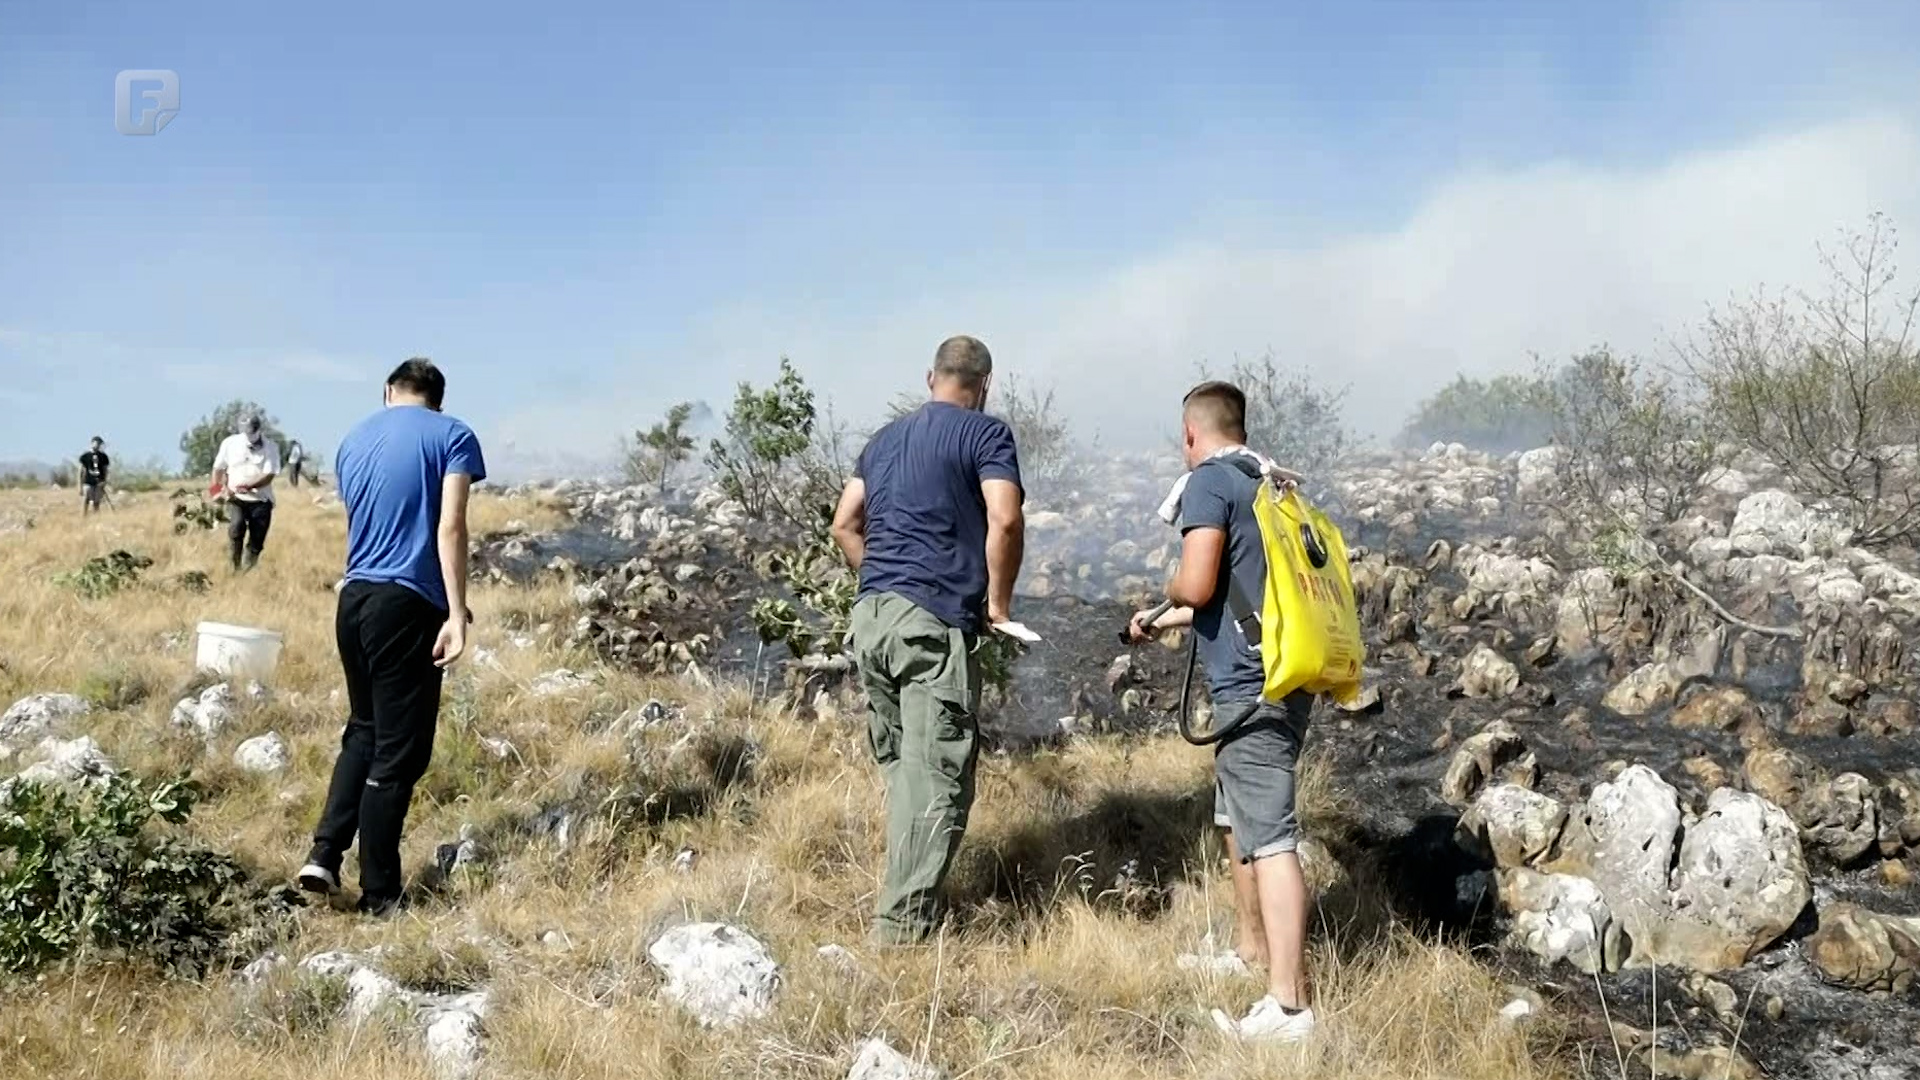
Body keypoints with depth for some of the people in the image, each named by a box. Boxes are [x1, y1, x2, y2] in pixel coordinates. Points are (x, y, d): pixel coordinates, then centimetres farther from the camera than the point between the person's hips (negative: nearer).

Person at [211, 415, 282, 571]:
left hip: (261, 500, 0)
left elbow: (269, 475, -14)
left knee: (256, 541, 0)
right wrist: (219, 486, -4)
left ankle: (248, 570, 20)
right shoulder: (230, 443, 1)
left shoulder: (270, 447, -5)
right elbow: (218, 468, 12)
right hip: (236, 498, 0)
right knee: (236, 527, -26)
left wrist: (250, 486, -29)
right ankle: (235, 567, -18)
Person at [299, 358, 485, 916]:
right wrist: (457, 614, -16)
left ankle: (324, 853, 13)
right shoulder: (452, 436, -1)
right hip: (407, 604, -6)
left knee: (364, 730, 23)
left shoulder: (353, 441, 16)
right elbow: (450, 528, -13)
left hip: (353, 599, 6)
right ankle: (378, 895, 8)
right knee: (399, 752, 1)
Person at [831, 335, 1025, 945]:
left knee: (901, 767, 17)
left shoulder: (885, 438, 20)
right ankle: (902, 928, -4)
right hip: (935, 622, -7)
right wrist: (998, 602, -3)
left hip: (870, 617, 7)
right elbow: (1005, 520, -14)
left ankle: (911, 896, 25)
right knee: (937, 780, -4)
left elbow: (844, 525, 20)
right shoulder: (985, 433, 0)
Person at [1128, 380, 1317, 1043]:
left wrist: (1169, 592, 5)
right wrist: (1168, 621, 34)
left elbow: (1197, 585, -18)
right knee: (1238, 815, 23)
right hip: (1283, 676, 9)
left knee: (1269, 836, -11)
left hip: (1250, 685, -9)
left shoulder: (1209, 480, -9)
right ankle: (1251, 949, 35)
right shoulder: (1271, 483, 17)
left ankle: (1289, 1005, -11)